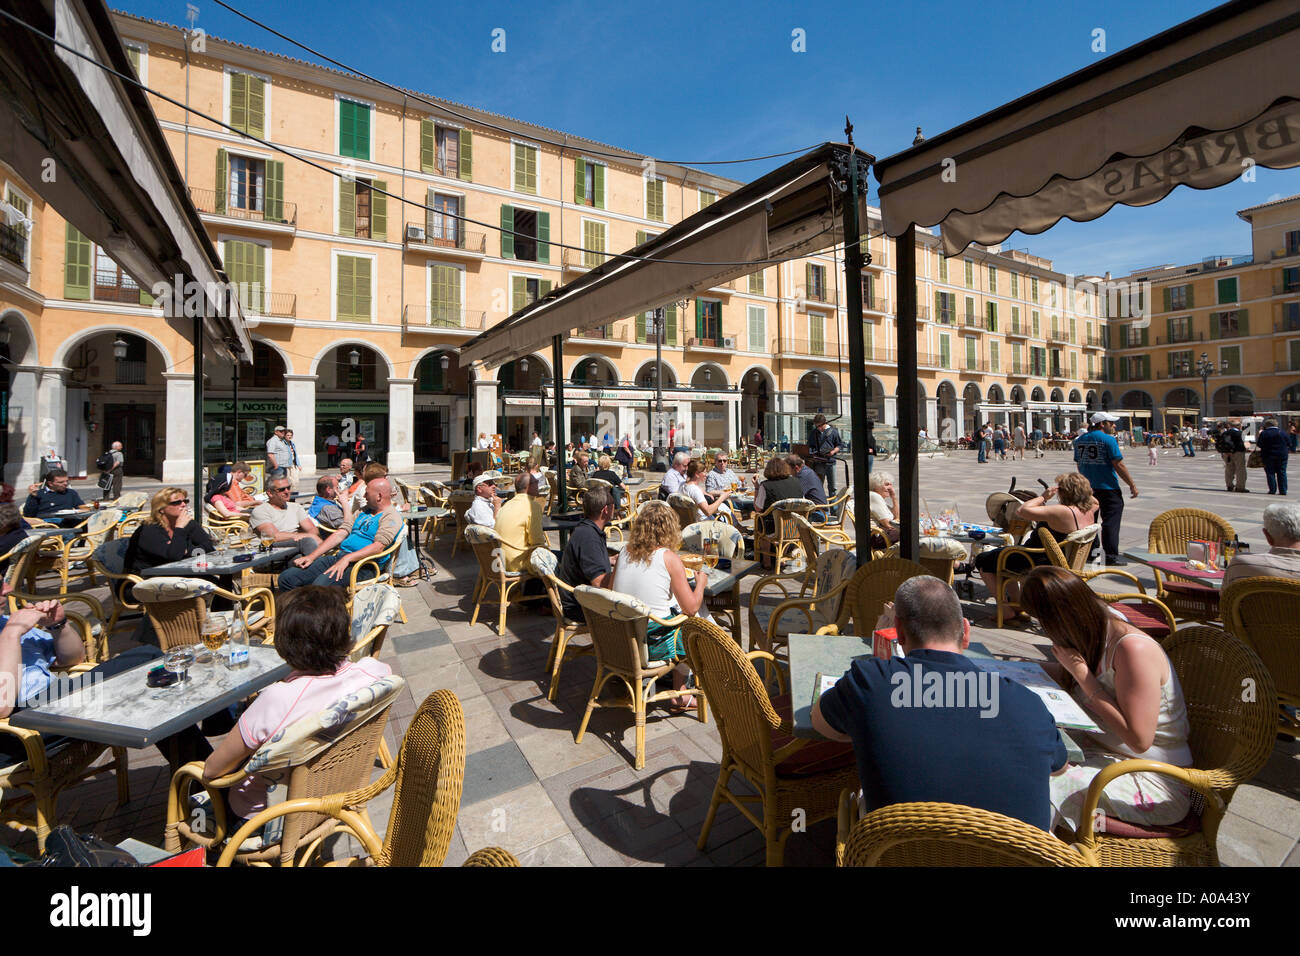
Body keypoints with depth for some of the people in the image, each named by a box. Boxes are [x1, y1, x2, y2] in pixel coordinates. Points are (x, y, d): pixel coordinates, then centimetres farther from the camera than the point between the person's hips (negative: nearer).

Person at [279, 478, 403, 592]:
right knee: (287, 577, -2)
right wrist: (311, 556, 6)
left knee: (321, 584, -33)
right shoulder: (362, 512, 23)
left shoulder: (391, 517, -4)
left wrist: (347, 558, -26)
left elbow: (378, 546, -18)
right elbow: (340, 534, 16)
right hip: (339, 556, 9)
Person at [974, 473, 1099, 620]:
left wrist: (1043, 497, -19)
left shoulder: (1062, 512, -30)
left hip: (1037, 563, -10)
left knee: (982, 560, 2)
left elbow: (1022, 510, -32)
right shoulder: (1089, 511, -2)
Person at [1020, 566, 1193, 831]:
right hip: (1103, 753, 8)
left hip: (1155, 781, -8)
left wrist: (1081, 672, -25)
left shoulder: (1134, 649, -24)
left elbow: (1139, 739, -24)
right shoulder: (1095, 637, 1)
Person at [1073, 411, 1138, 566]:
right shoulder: (1108, 439, -11)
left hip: (1087, 488, 6)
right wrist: (1132, 484, -6)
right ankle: (1112, 556, 0)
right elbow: (1118, 465, -13)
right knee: (1111, 521, -1)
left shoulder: (1079, 440, 8)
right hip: (1108, 488, -6)